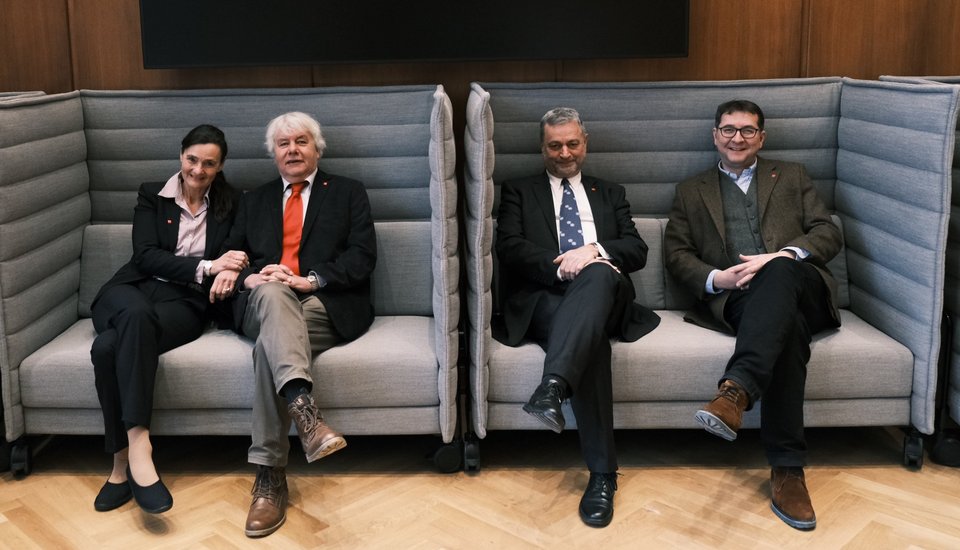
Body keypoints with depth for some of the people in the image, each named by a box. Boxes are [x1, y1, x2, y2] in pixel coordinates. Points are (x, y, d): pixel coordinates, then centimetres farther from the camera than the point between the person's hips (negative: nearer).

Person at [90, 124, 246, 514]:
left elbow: (238, 254, 8)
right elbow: (145, 255, -1)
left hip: (185, 302, -1)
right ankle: (138, 447, -41)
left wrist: (229, 271, -18)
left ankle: (124, 461, -32)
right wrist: (204, 267, -15)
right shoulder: (151, 196, 12)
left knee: (110, 347, -34)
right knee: (137, 315, -40)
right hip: (133, 290, 1)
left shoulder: (230, 204, 14)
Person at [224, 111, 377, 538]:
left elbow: (363, 256, 3)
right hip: (263, 302, 2)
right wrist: (249, 277, -7)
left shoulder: (347, 193, 17)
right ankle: (304, 409, -58)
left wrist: (313, 279, -13)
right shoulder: (254, 200, 27)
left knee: (270, 343, -33)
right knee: (271, 292, -37)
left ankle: (270, 474, -35)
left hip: (325, 304, -1)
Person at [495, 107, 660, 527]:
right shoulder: (518, 192, 23)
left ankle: (552, 386, -58)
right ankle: (602, 472, -38)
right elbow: (509, 248, 4)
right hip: (543, 299, -1)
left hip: (603, 294, 2)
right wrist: (561, 266, -14)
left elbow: (637, 250, 13)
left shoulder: (610, 194, 29)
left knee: (597, 274, -38)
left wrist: (594, 251, -10)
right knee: (590, 337, -37)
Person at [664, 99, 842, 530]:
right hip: (734, 299, 0)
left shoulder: (791, 176, 26)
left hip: (798, 284, 0)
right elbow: (676, 254, 14)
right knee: (786, 328, -37)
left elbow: (828, 232, 12)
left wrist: (783, 256, -10)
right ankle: (787, 467, -41)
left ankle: (736, 391, -55)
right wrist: (716, 279, -8)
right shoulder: (691, 191, 25)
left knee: (779, 272, -39)